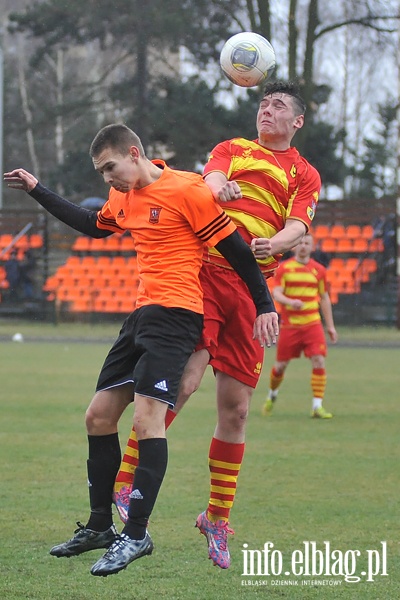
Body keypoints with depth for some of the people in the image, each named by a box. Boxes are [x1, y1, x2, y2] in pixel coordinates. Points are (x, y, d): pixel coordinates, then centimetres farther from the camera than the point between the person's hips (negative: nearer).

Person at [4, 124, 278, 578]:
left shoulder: (186, 190, -11)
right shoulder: (124, 198, 14)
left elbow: (234, 247, -10)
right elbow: (92, 225, 35)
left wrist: (264, 306, -11)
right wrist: (37, 191, 34)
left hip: (175, 315, -9)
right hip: (141, 315, 9)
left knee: (146, 418, -18)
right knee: (98, 415, 9)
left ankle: (136, 535, -14)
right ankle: (100, 526, 20)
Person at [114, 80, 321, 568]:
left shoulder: (305, 175, 17)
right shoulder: (232, 149, 17)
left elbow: (297, 226, 0)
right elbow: (211, 179, -4)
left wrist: (274, 243, -23)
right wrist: (220, 188, -29)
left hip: (253, 287, 2)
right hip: (206, 272, -2)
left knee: (235, 408, 2)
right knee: (182, 379, -20)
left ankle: (217, 518, 15)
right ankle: (124, 482, -10)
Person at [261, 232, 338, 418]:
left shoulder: (319, 270, 7)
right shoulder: (284, 268, 0)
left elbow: (324, 298, 15)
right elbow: (276, 293, -10)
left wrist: (330, 326, 12)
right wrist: (290, 302, -31)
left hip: (312, 324, 1)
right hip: (289, 324, -1)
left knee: (319, 361, -14)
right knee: (281, 365, 6)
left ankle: (317, 406, -11)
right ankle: (272, 396, 35)